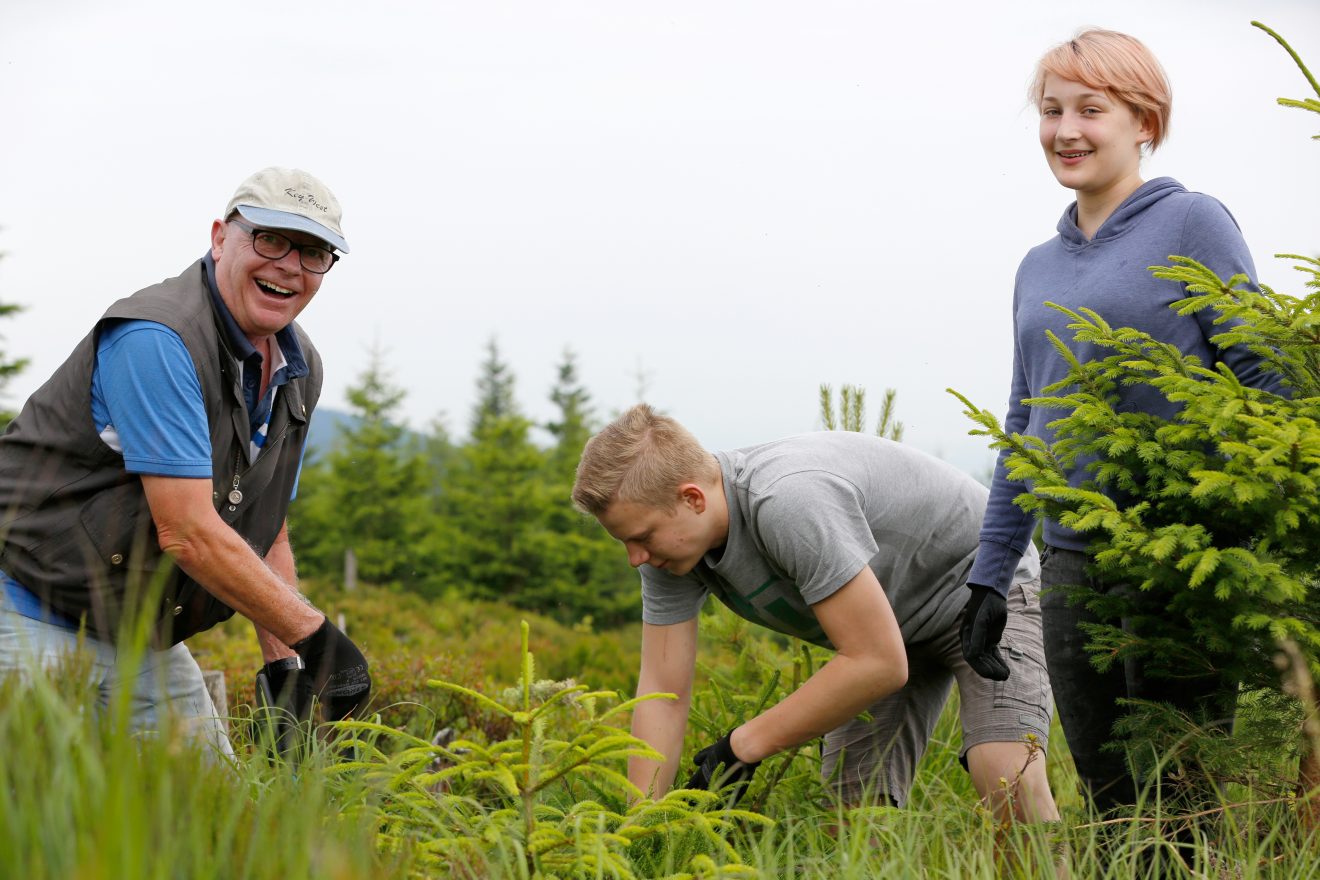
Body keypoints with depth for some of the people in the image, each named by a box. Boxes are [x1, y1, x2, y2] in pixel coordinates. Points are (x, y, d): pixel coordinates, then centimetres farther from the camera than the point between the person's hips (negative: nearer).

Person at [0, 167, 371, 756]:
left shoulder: (298, 370, 7)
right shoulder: (155, 341, -22)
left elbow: (267, 536, 13)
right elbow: (189, 532, -27)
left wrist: (284, 664, 1)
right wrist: (314, 635, -22)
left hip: (148, 636, 9)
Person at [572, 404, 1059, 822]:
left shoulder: (789, 502, -39)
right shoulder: (671, 536, -16)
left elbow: (878, 664, -36)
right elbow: (662, 693, -12)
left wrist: (743, 746, -29)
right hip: (888, 617, 8)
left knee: (1007, 779, -28)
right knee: (855, 803, -5)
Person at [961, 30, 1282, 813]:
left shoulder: (1192, 224, -2)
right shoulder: (1039, 268, 16)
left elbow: (1263, 379, -7)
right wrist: (990, 578, 16)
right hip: (1071, 564, 6)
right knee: (1110, 805, 9)